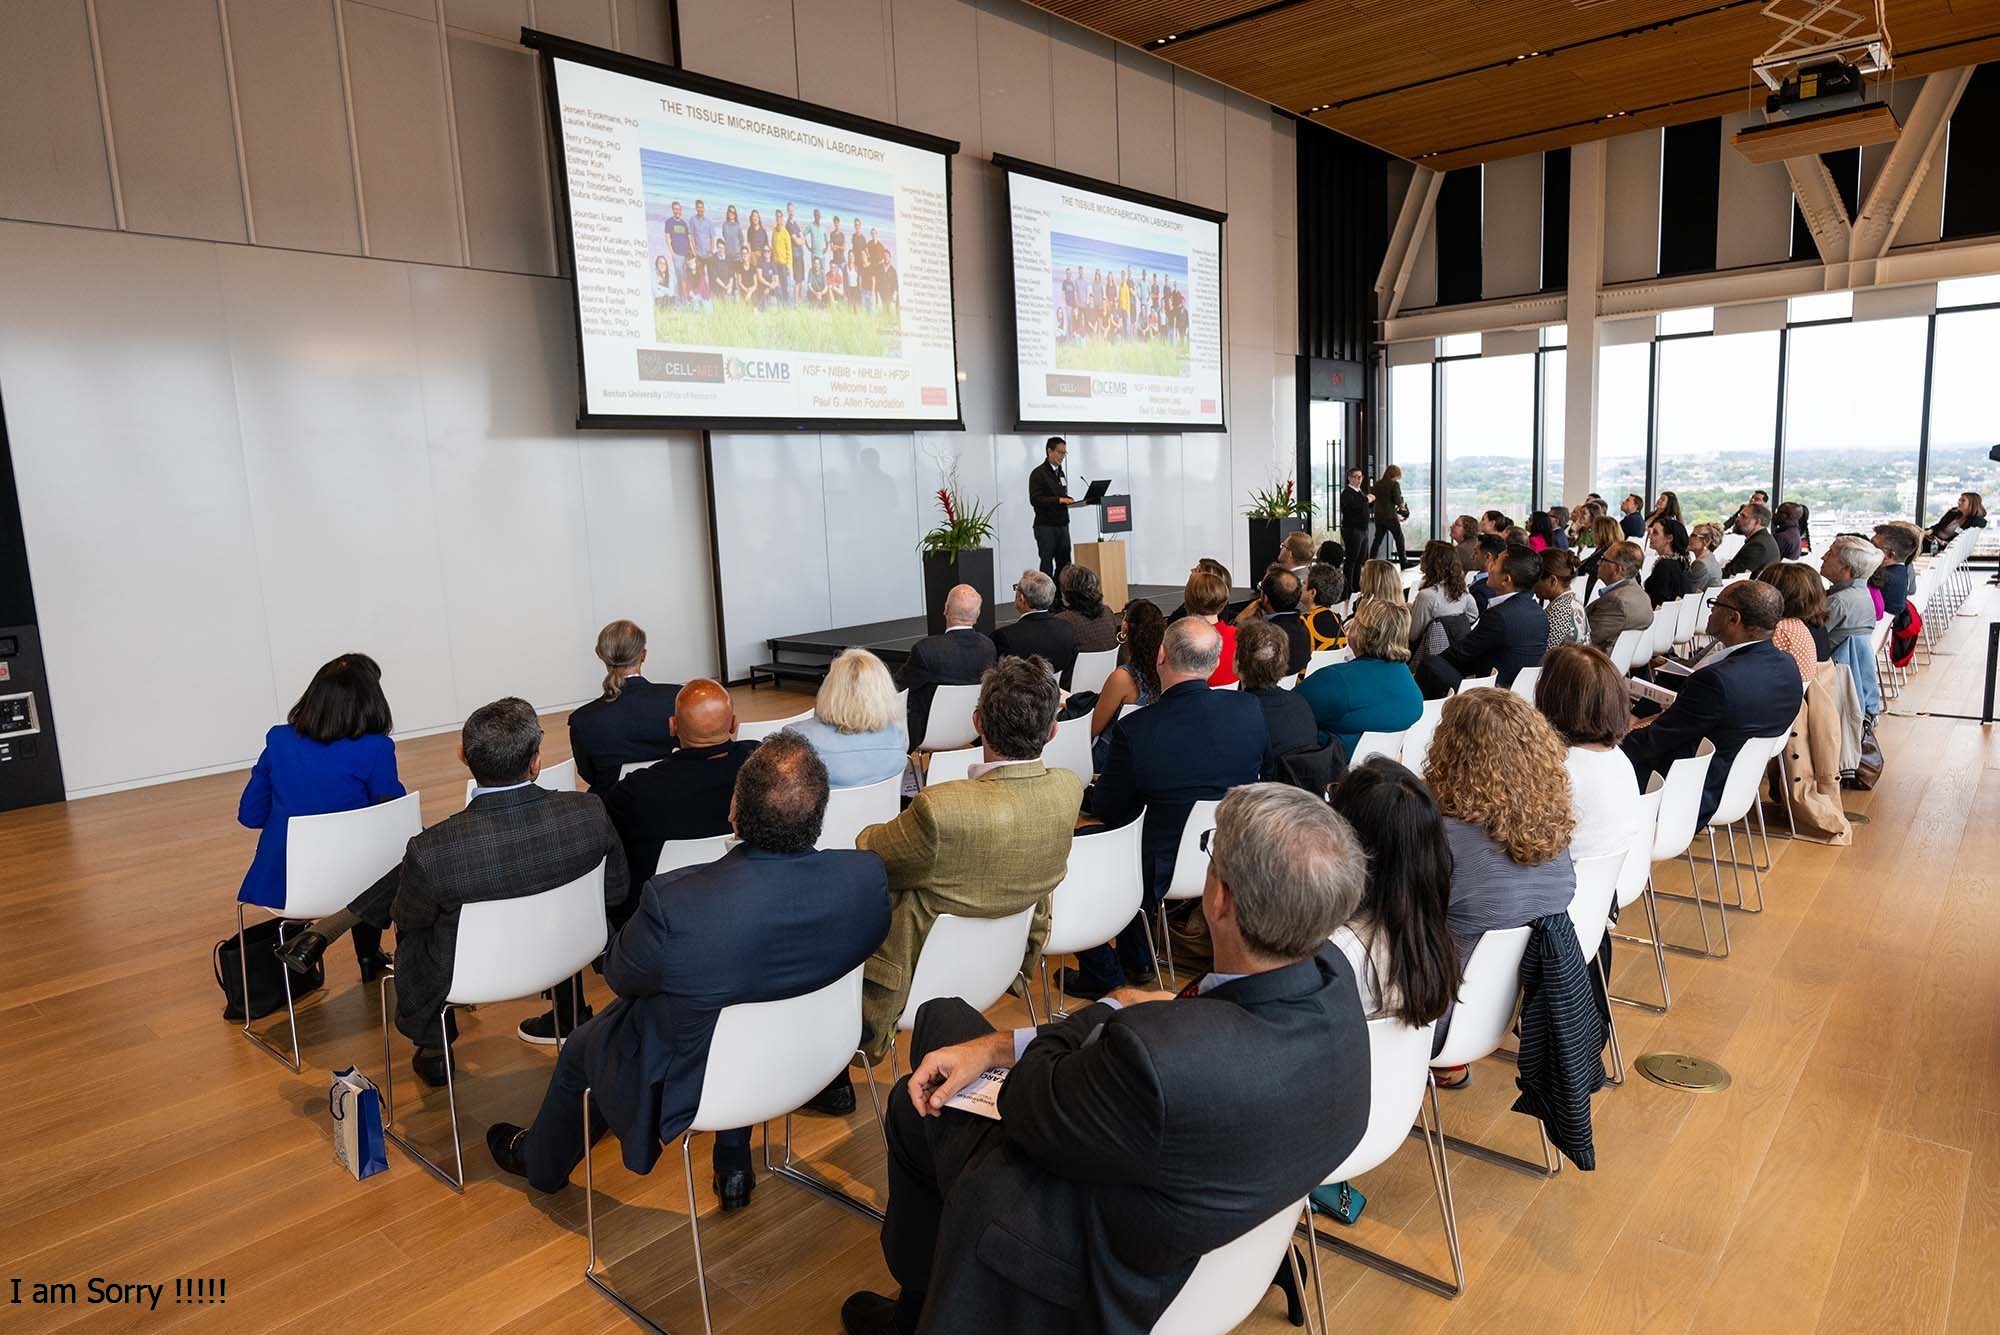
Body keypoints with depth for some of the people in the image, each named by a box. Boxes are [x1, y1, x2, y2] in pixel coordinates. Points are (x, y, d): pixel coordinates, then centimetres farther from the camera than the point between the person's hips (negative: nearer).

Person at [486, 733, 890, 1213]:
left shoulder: (673, 903, -37)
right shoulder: (868, 877, -28)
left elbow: (620, 975, -16)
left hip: (687, 1086, -3)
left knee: (581, 1048, 27)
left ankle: (542, 1161, 57)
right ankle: (733, 1166, 47)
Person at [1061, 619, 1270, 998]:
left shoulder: (1133, 729, -24)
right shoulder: (1249, 710, -12)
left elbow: (1109, 811, -11)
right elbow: (1264, 764, 10)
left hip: (1166, 872, -5)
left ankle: (1101, 976, 29)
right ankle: (1134, 960, 43)